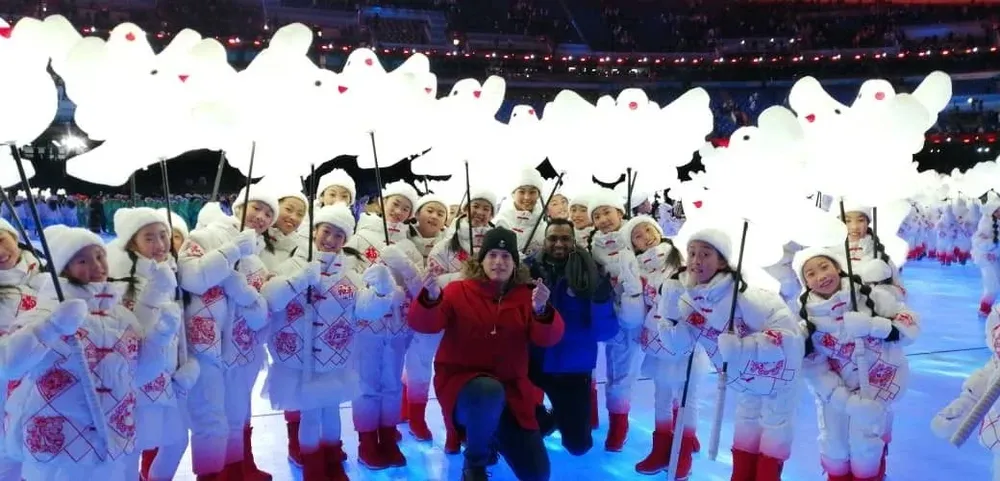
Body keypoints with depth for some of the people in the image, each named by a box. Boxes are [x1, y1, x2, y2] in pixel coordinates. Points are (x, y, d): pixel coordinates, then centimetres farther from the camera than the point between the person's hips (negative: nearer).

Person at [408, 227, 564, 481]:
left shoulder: (526, 296, 3)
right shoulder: (459, 291, -3)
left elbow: (549, 338, -11)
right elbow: (423, 324, -17)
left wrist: (542, 311, -32)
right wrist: (431, 298, -38)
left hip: (511, 390, 3)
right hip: (461, 382, -3)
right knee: (490, 391, -42)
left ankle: (495, 435, 30)